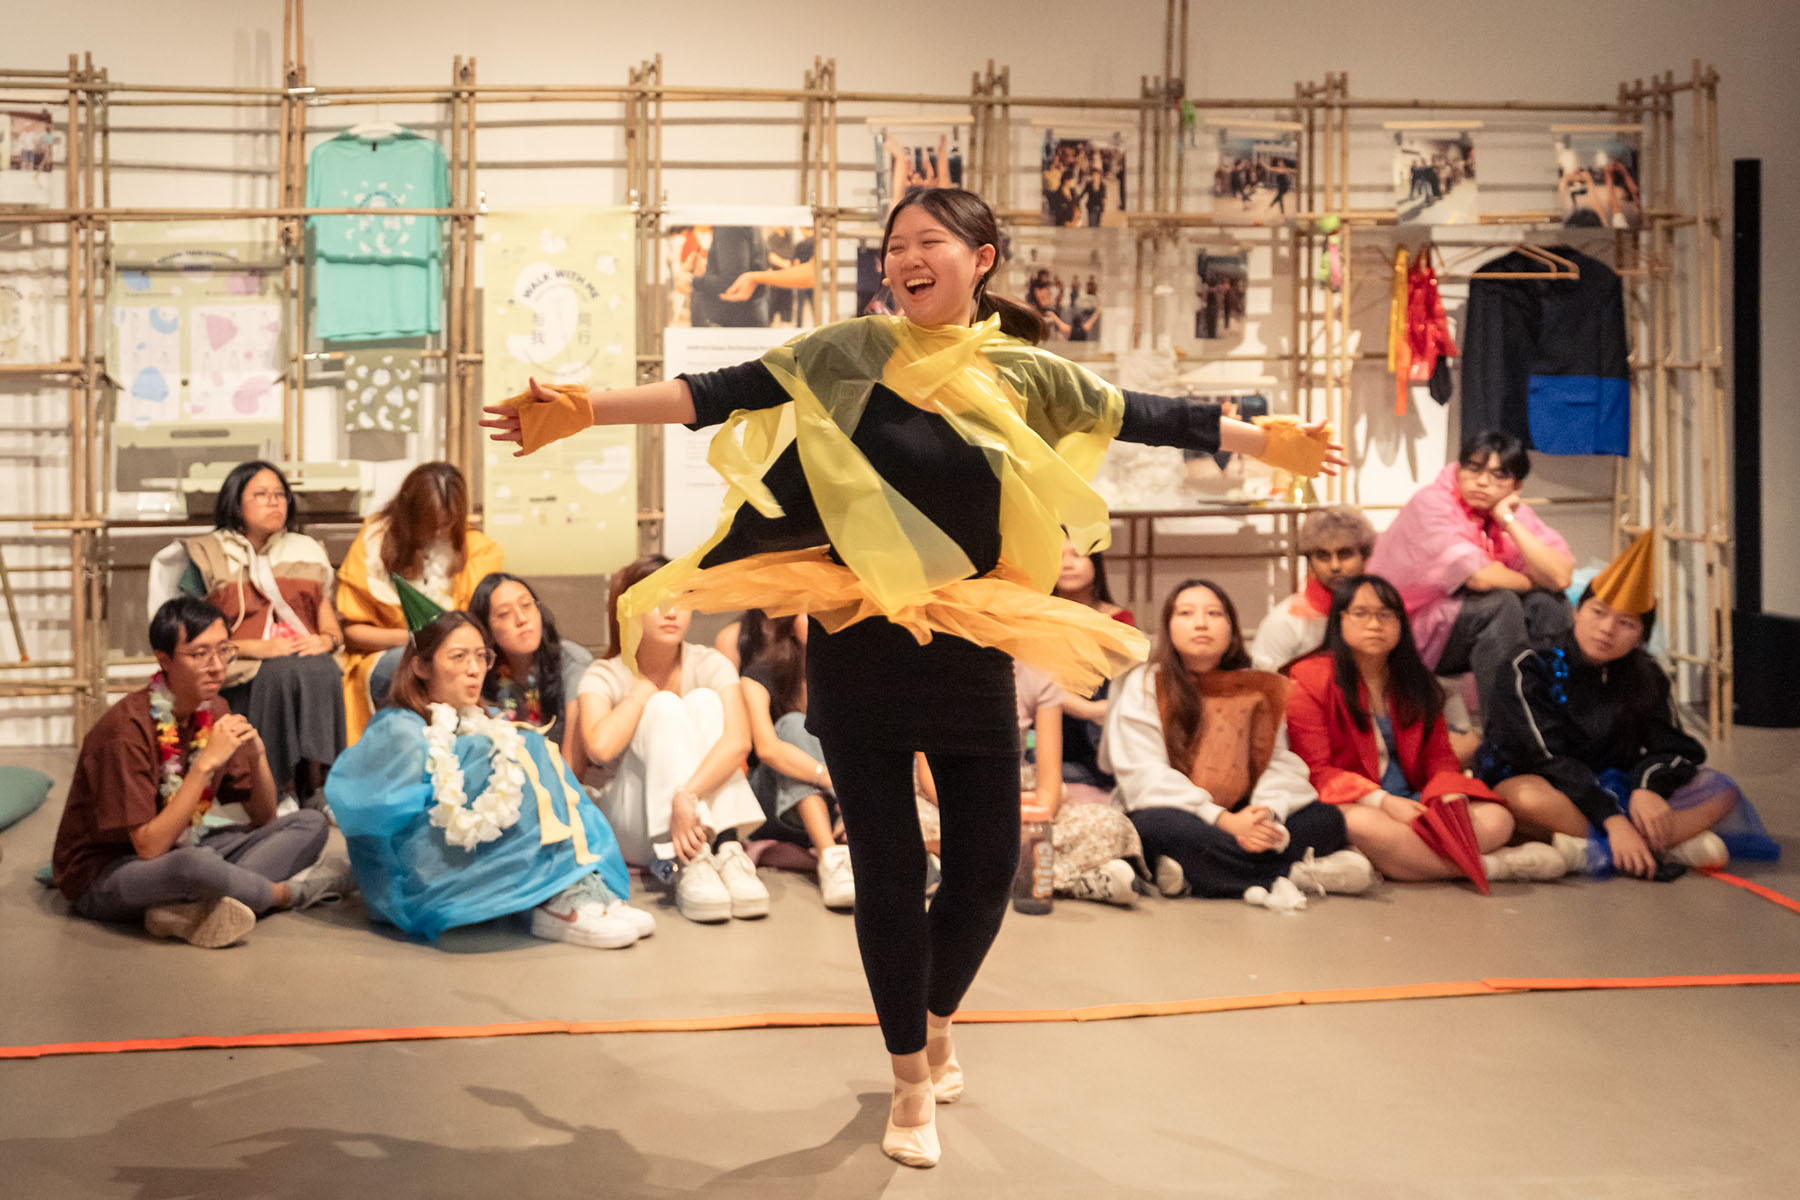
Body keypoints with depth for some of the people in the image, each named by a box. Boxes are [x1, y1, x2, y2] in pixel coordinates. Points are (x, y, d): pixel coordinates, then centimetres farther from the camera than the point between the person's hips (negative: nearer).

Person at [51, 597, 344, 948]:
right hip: (104, 876, -8)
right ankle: (289, 891, -10)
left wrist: (257, 755, -13)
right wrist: (206, 763, -30)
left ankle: (197, 909, -24)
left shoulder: (213, 712, 1)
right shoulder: (128, 728, -23)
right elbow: (149, 846, -27)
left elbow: (263, 819, 6)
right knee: (196, 862, -41)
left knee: (310, 824, -5)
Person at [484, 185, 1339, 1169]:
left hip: (970, 645, 2)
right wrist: (585, 412, -13)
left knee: (988, 861, 5)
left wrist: (1268, 442, 7)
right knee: (888, 867, 3)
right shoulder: (849, 353, -2)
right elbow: (720, 393, -6)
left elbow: (1141, 416, 8)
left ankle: (936, 1024, 36)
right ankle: (911, 1081, 21)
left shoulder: (1024, 374, 3)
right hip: (858, 644, -2)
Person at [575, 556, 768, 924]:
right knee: (664, 706, -23)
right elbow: (599, 747, -28)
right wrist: (642, 689, -13)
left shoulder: (708, 665, -2)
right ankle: (690, 865, -41)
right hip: (633, 831, -2)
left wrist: (686, 795, -38)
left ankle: (726, 851, -34)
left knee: (703, 700, -18)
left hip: (699, 816, 2)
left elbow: (739, 740, -22)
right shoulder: (604, 676, -5)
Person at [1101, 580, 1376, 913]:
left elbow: (1282, 764, 2)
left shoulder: (1259, 689, 11)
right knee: (1162, 828, -38)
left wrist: (1267, 812, -22)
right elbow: (1146, 776, -11)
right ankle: (1298, 874, -30)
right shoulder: (1143, 685, 0)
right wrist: (1223, 820, -22)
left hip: (1238, 820, 4)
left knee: (1327, 818, -16)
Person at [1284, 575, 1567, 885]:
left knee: (1496, 819, -17)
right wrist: (1384, 802, -20)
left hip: (1413, 803, 5)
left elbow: (1438, 754, 15)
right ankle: (1487, 866, -25)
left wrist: (1449, 795, -10)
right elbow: (1316, 770, -8)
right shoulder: (1311, 680, -1)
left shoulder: (1415, 681, 17)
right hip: (1352, 805, -5)